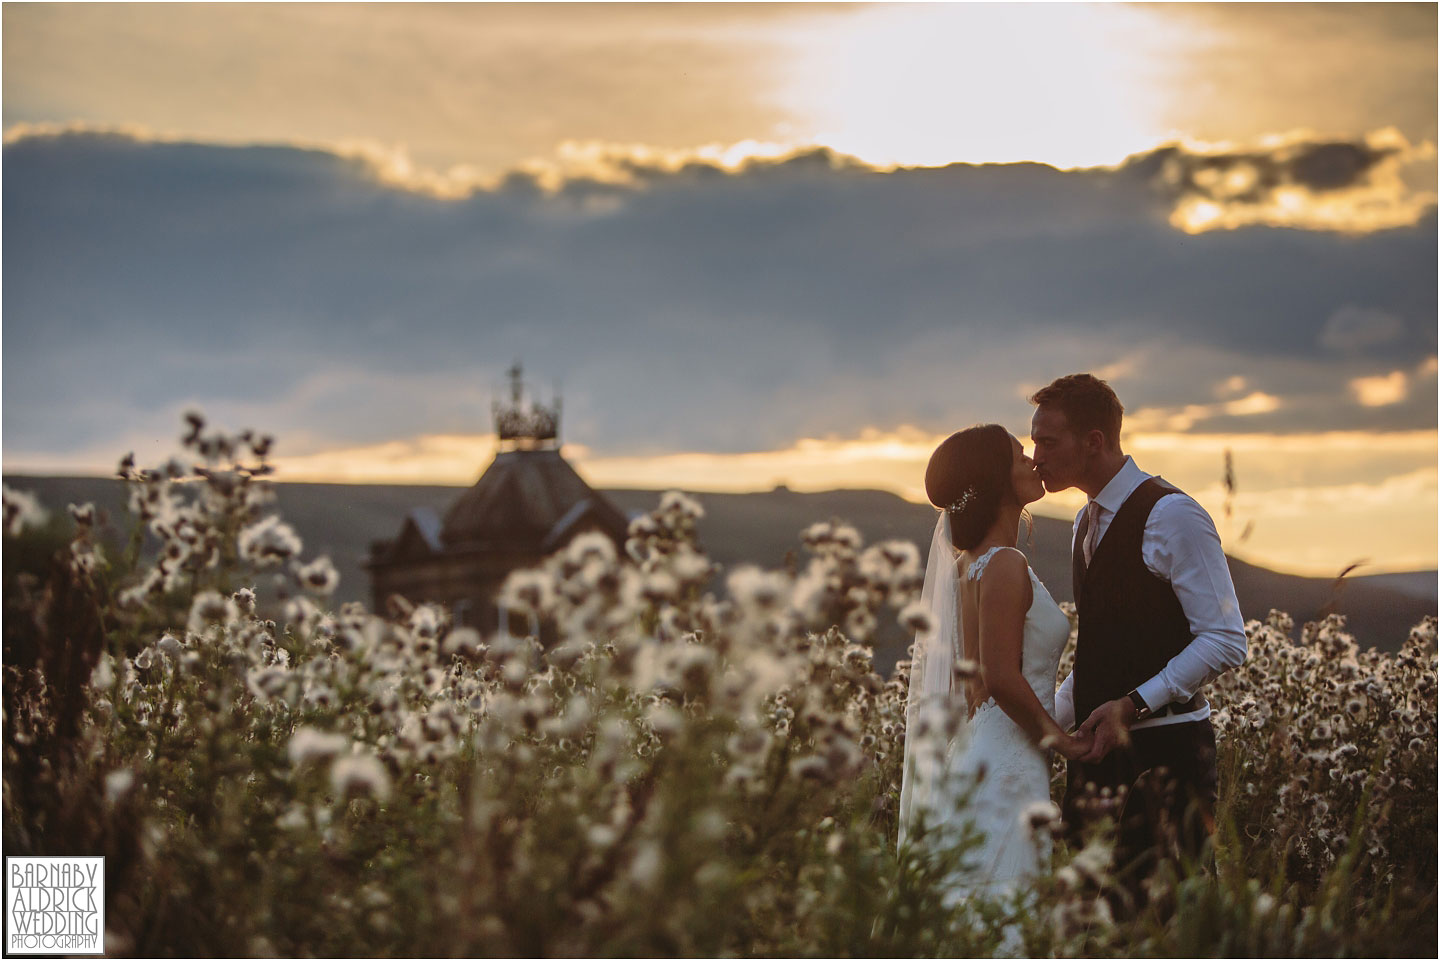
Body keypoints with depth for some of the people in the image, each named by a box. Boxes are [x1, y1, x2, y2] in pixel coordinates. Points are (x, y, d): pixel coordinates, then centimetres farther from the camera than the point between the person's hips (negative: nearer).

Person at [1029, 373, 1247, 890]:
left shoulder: (1171, 515, -11)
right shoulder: (1085, 524, 16)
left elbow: (1224, 642, -15)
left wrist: (1134, 705, -20)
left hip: (1165, 749, -8)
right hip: (1098, 745, 8)